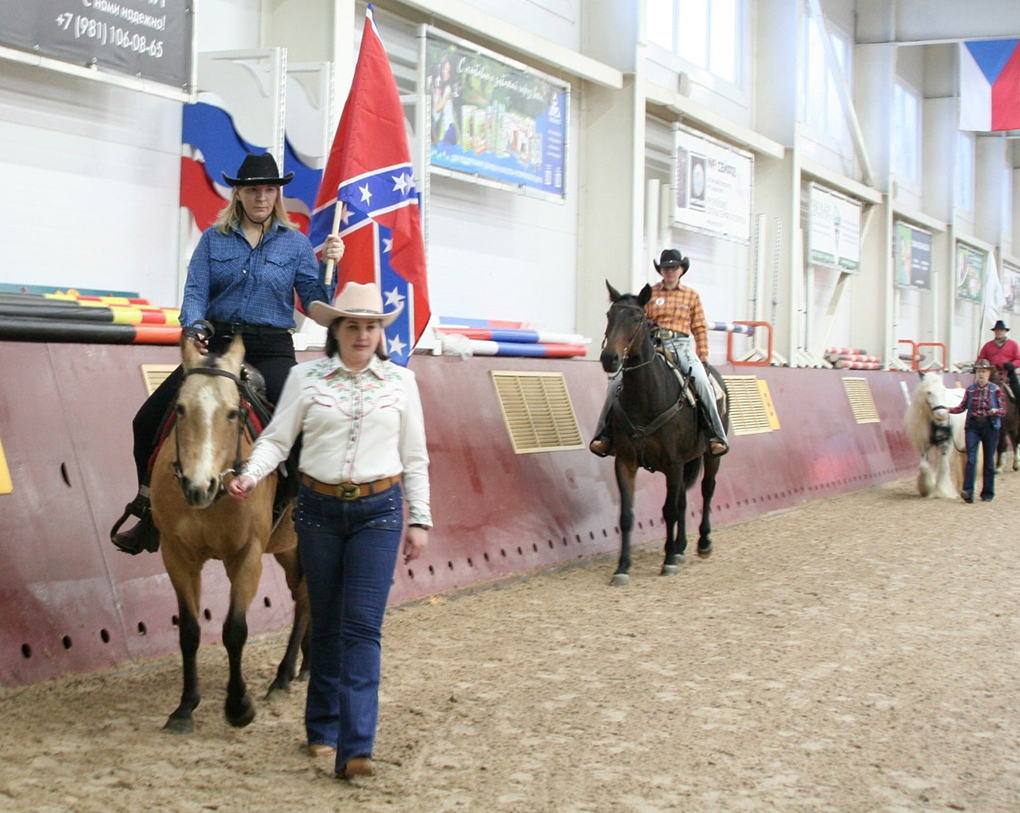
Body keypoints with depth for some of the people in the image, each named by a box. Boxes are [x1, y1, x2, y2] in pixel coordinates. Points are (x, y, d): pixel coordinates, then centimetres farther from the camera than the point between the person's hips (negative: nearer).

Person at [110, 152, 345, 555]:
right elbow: (196, 291, 0)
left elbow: (315, 304, 3)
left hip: (271, 352, -2)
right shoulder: (214, 239, 8)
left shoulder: (295, 243, 5)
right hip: (216, 344, 2)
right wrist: (193, 326, -20)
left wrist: (330, 265, -12)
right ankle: (149, 513, 15)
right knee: (148, 420, -5)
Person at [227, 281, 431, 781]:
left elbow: (414, 458, 8)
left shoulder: (401, 381, 5)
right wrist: (250, 475, -19)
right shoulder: (305, 378, 2)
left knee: (362, 626, -9)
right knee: (326, 623, 11)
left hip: (378, 511, -1)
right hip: (320, 509, 1)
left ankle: (355, 749, -12)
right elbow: (277, 438, -1)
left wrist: (420, 520, 5)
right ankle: (323, 729, 27)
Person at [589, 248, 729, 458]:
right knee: (617, 383, -17)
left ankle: (716, 436, -21)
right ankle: (605, 434, -8)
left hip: (681, 346, -1)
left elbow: (700, 328, 11)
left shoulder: (691, 295, 12)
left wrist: (703, 359, 3)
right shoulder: (650, 293, 12)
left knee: (701, 381, -28)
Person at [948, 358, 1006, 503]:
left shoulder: (996, 390, -1)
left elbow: (1003, 410, 0)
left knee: (989, 460, 7)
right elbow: (962, 407, 9)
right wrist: (949, 409, -8)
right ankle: (968, 492, -16)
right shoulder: (970, 389, 4)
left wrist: (995, 411, -21)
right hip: (973, 426, 1)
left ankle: (988, 493, 18)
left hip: (990, 427, -1)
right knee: (971, 458, -10)